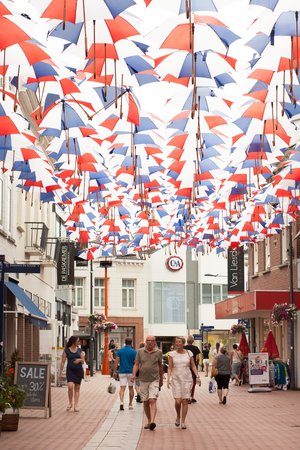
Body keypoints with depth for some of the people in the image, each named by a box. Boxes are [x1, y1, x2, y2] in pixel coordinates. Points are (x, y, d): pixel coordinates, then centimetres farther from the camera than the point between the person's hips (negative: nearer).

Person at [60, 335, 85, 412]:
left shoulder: (80, 350, 8)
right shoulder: (66, 351, -1)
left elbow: (83, 362, 10)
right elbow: (62, 362, -1)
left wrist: (79, 360, -13)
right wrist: (61, 373, -4)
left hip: (79, 370, 3)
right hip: (70, 370, -3)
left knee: (77, 388, 4)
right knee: (70, 386, -19)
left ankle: (76, 405, 9)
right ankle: (70, 403, 2)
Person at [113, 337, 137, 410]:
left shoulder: (119, 351, 2)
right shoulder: (134, 352, -4)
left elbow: (116, 361, -4)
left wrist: (115, 371, -2)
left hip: (122, 372, 1)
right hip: (131, 372, -1)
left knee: (122, 388, -3)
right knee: (131, 388, 14)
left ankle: (121, 402, -25)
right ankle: (130, 404, 19)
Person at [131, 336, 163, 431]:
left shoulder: (158, 352, 2)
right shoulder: (140, 351, 3)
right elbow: (136, 364, 2)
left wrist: (161, 379, 22)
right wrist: (134, 375, -16)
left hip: (154, 380, -2)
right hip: (143, 380, 2)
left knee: (152, 401, -16)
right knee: (145, 402, 9)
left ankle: (152, 421, -26)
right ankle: (149, 421, 22)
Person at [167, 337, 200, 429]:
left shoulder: (189, 353, 2)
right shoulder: (172, 354, 2)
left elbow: (193, 366, 7)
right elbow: (170, 368, 3)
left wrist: (197, 376, -5)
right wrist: (169, 379, -9)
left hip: (187, 379, 0)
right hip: (176, 379, 0)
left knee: (185, 401, -1)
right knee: (178, 401, -9)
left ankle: (183, 422, 9)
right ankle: (178, 417, 19)